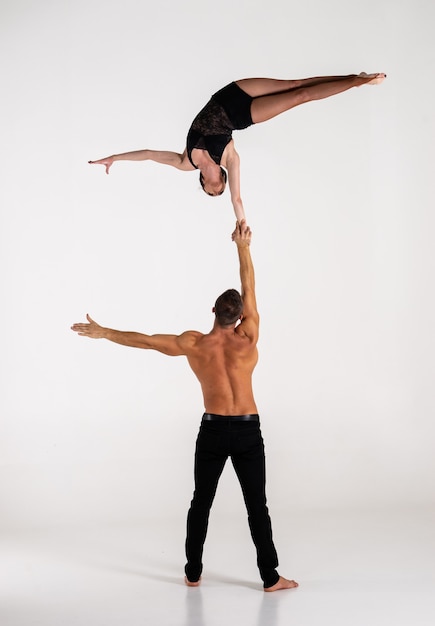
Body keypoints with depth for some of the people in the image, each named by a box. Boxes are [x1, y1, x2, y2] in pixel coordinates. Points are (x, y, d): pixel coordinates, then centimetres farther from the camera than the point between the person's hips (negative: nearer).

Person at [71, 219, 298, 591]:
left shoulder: (193, 344, -6)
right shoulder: (247, 339, -10)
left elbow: (145, 340, 4)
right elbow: (250, 289, -2)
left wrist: (104, 332, 16)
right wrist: (243, 247, 6)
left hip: (213, 430, 1)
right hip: (248, 431, -1)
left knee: (201, 502, 14)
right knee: (257, 506, 2)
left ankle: (193, 572, 20)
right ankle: (271, 578, 3)